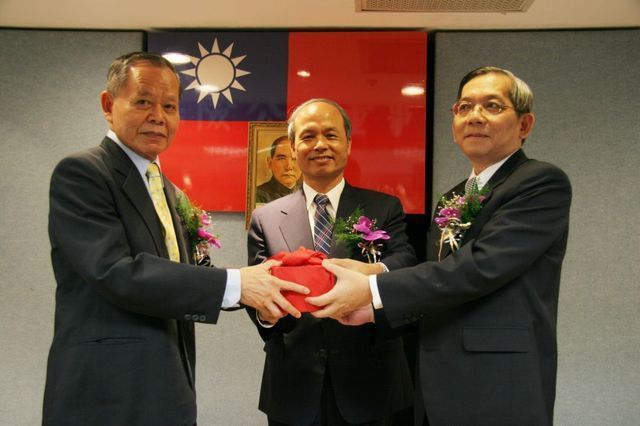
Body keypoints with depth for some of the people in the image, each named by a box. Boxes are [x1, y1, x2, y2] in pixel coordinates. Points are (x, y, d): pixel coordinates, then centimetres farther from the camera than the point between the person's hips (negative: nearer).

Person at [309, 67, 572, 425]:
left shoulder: (543, 183, -10)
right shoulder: (452, 201, 14)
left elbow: (482, 265, -22)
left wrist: (372, 290, -22)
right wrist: (372, 308, 0)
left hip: (498, 394, -7)